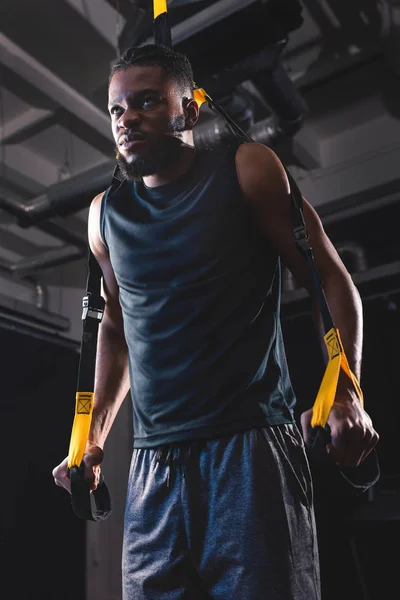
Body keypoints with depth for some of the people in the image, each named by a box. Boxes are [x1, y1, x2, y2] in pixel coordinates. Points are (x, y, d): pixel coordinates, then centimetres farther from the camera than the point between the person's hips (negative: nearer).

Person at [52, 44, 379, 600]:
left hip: (251, 443, -3)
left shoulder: (246, 170, 0)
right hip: (152, 464, 4)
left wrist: (345, 396, -15)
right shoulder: (106, 214, 12)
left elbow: (329, 279, -1)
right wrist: (93, 437, 15)